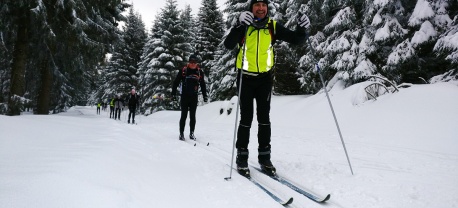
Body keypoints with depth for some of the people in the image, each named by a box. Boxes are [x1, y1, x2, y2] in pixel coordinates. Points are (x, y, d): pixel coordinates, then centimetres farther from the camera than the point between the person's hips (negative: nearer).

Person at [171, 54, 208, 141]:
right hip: (184, 96, -2)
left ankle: (191, 133, 17)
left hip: (194, 97, 2)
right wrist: (173, 93, -4)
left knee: (193, 116, 7)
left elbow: (203, 85, 13)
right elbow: (176, 82, 0)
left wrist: (205, 96, 10)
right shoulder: (183, 70, -4)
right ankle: (181, 134, 8)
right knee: (184, 115, 0)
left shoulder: (199, 72, 4)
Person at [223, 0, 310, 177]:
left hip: (265, 78, 2)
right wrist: (240, 25, -35)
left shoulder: (273, 26, 0)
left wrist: (302, 29, -23)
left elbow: (295, 40, -2)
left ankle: (264, 157, 15)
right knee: (246, 118, -1)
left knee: (264, 118, 5)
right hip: (246, 77, -2)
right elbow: (228, 45, -21)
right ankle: (242, 157, 11)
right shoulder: (243, 25, -6)